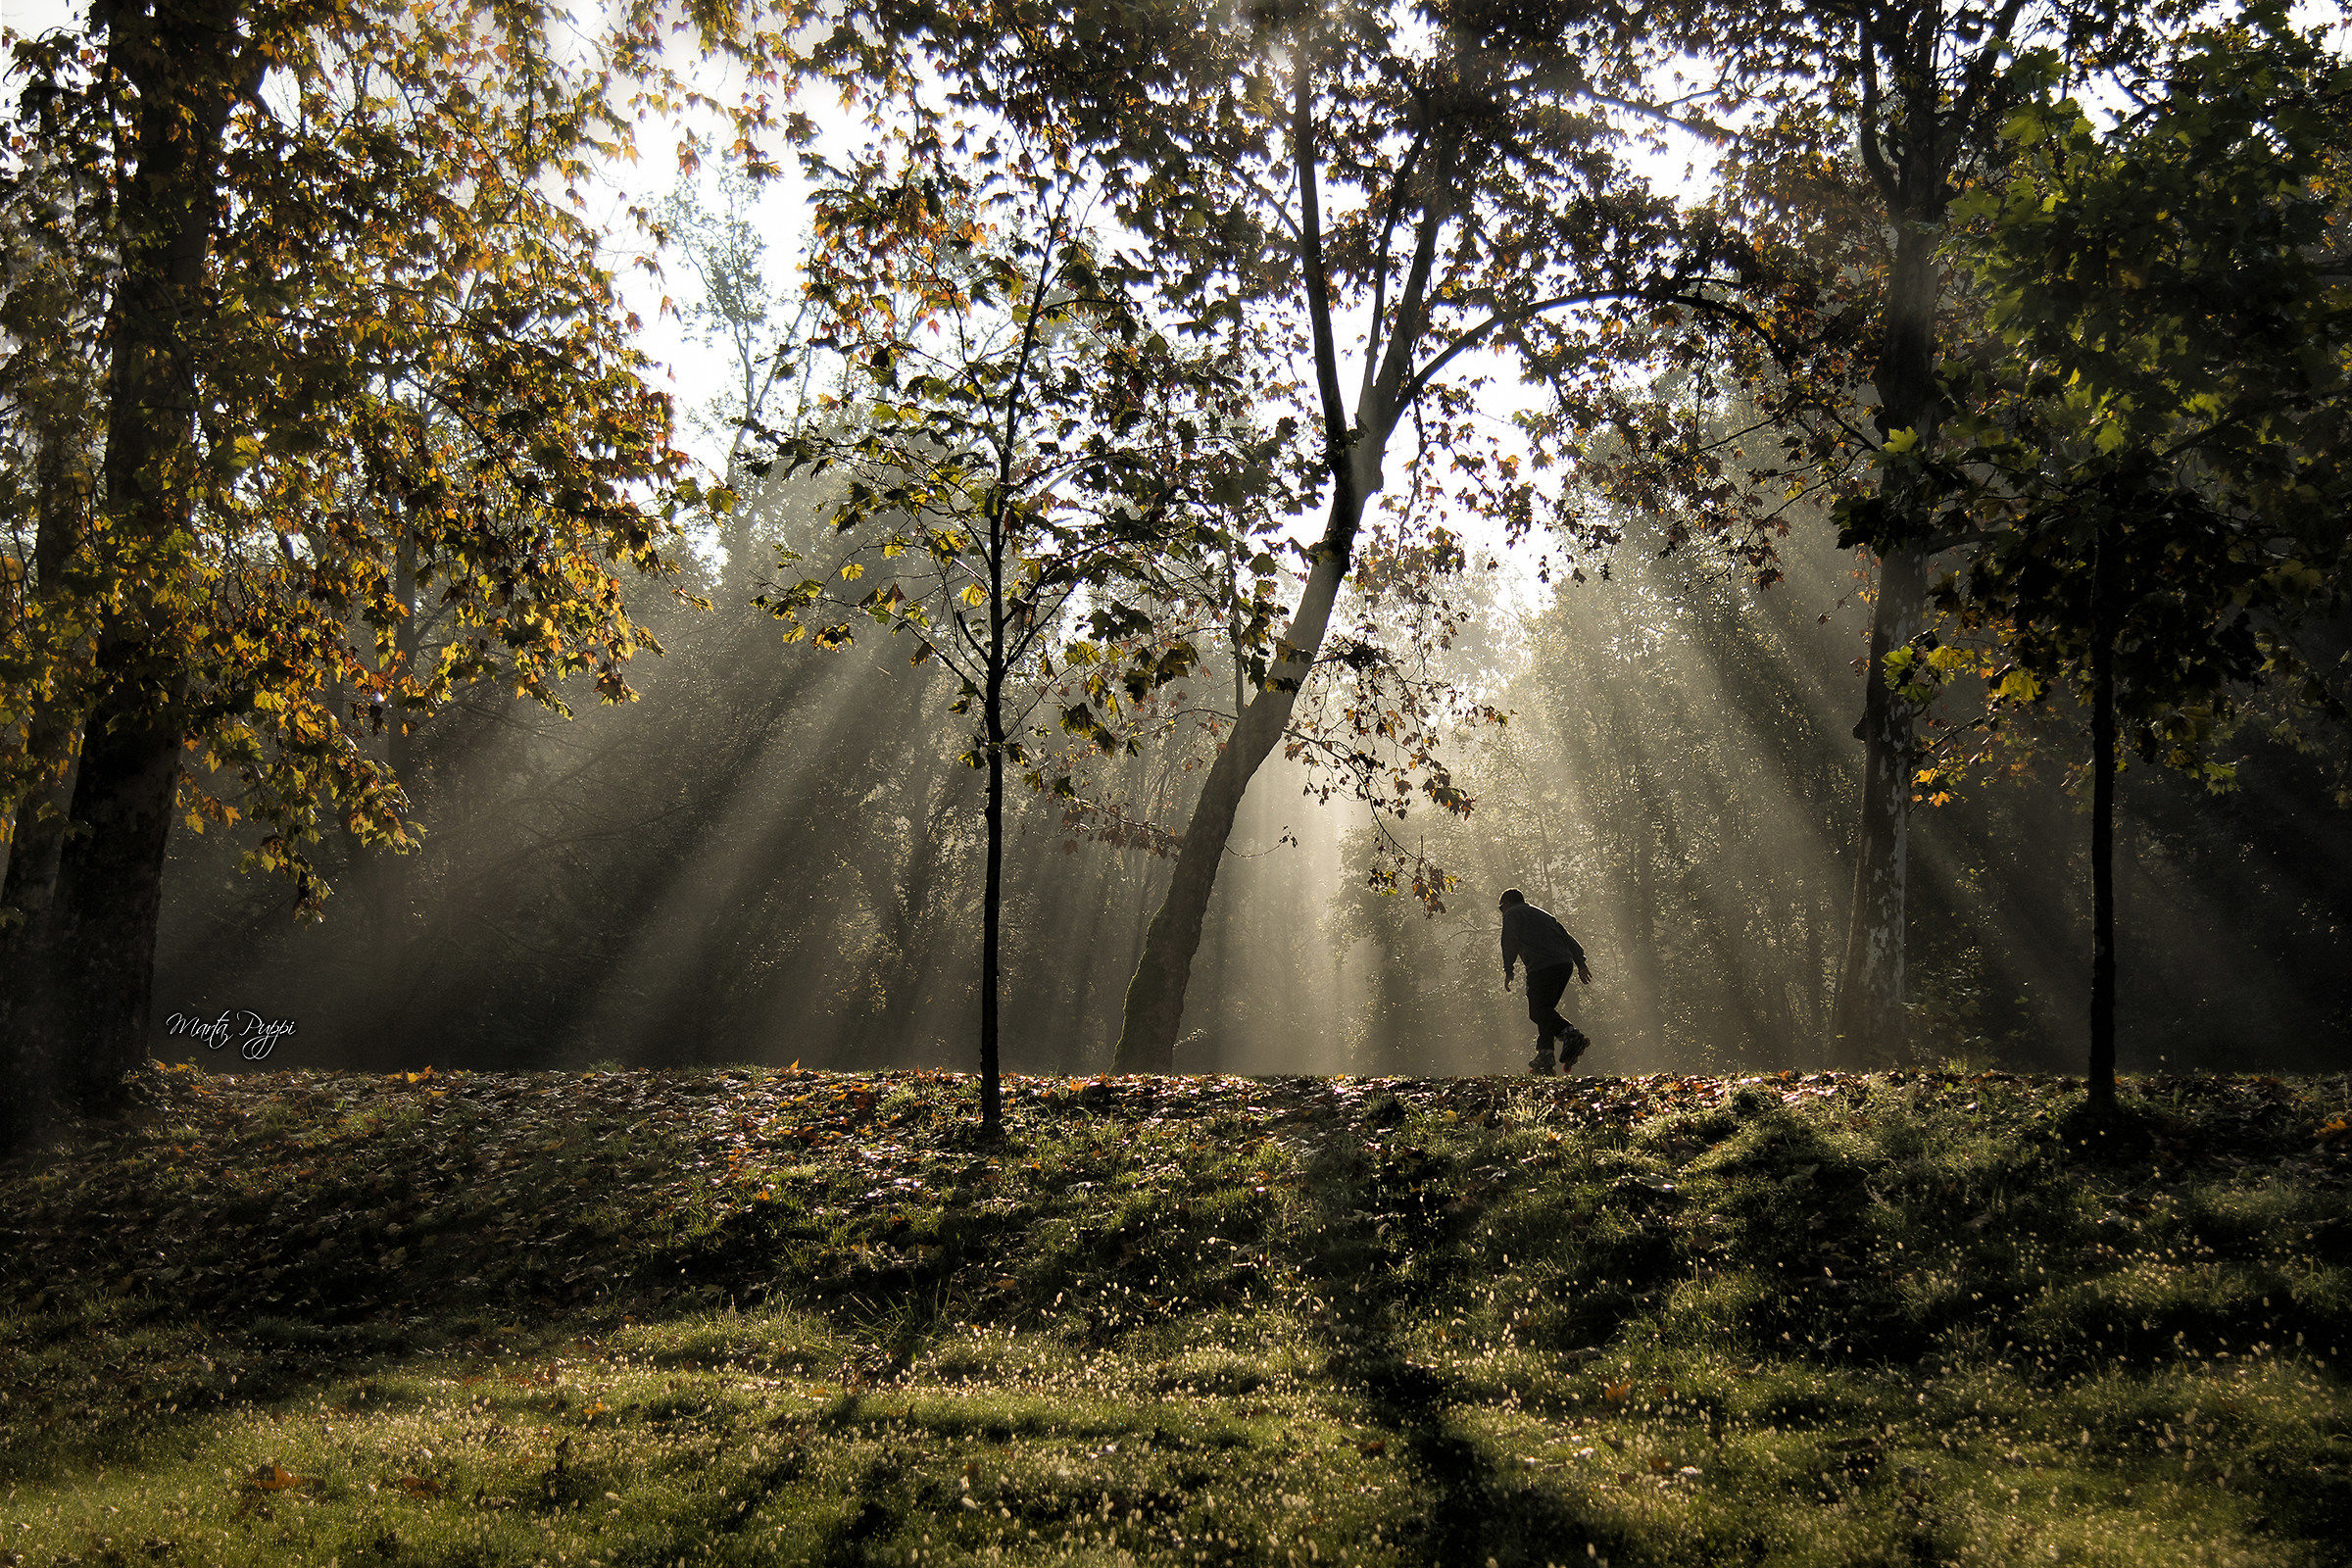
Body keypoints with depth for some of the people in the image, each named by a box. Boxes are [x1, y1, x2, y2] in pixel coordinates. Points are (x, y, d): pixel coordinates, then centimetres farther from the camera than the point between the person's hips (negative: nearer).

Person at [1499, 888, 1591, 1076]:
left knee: (1538, 1011, -8)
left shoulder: (1512, 914, 12)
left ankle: (1572, 1036, -28)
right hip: (1565, 964, 8)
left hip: (1542, 967, -8)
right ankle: (1544, 1057, 8)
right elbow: (1567, 938, 26)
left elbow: (1510, 943, -4)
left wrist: (1508, 971, -2)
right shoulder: (1541, 914, 33)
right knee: (1546, 1009, 14)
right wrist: (1581, 964, 21)